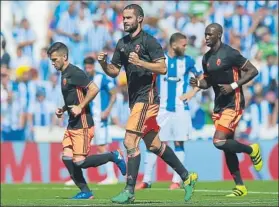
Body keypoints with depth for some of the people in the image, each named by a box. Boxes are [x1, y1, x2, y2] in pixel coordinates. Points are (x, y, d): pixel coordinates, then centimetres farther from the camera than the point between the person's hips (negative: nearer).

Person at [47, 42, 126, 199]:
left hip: (82, 124, -10)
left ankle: (113, 156, 4)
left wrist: (80, 107, -21)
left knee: (79, 162, -13)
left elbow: (94, 89, -22)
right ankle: (85, 192, 7)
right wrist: (63, 109, 13)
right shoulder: (64, 75, 16)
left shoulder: (74, 73, -14)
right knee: (67, 158, 1)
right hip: (72, 124, 10)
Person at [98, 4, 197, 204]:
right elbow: (114, 71, 17)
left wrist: (140, 62, -25)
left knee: (130, 141, -14)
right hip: (134, 98, 9)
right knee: (154, 144, 14)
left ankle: (129, 191, -12)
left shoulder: (148, 41, -9)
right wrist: (104, 64, -3)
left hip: (147, 97, -9)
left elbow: (163, 68, -14)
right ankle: (186, 177, 26)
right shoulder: (122, 44, 14)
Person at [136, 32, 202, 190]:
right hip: (161, 108, 0)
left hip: (180, 108, 0)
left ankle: (177, 180, 6)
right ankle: (147, 180, 2)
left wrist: (193, 92, 1)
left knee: (179, 143, 1)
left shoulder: (187, 61, 3)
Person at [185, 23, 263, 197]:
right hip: (219, 105, 8)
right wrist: (198, 83, -2)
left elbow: (253, 71, -13)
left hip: (233, 104, -8)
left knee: (219, 142, -18)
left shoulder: (230, 54, -14)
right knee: (227, 147, 8)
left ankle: (251, 150, 8)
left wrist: (233, 86, -20)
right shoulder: (207, 58, 10)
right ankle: (240, 187, 15)